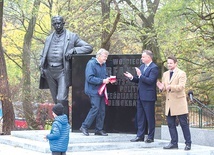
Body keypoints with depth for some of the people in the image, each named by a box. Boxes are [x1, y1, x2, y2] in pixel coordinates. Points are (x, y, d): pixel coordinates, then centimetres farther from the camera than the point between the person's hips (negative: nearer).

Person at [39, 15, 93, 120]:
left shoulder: (71, 37, 4)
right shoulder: (49, 39, 17)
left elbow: (89, 48, -1)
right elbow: (43, 55, 26)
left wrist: (73, 50, -14)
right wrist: (41, 67, 7)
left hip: (62, 71, -4)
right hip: (50, 71, 5)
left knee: (61, 99, -16)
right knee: (56, 100, 8)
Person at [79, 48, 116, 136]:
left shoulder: (103, 64, 14)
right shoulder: (91, 63, -12)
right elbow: (90, 78, -20)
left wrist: (108, 79, 1)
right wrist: (102, 81, -22)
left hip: (101, 91, 8)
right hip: (94, 90, -8)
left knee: (102, 110, 7)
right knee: (95, 108, -14)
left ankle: (99, 129, 15)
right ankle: (84, 127, -4)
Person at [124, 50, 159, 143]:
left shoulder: (154, 68, -11)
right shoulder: (142, 66, 15)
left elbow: (150, 81, -21)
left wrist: (140, 75, -24)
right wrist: (132, 77, 1)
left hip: (148, 97, -9)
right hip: (141, 96, 9)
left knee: (150, 117, 0)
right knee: (140, 117, 11)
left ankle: (150, 137, 8)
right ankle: (140, 136, 17)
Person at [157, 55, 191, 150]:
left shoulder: (181, 73, -4)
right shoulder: (165, 74, 16)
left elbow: (181, 86, -17)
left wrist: (171, 87, -33)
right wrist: (162, 88, -7)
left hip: (179, 103, -6)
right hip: (169, 103, 6)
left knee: (184, 124, -2)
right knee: (171, 124, 6)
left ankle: (188, 143, 4)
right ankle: (174, 143, 13)